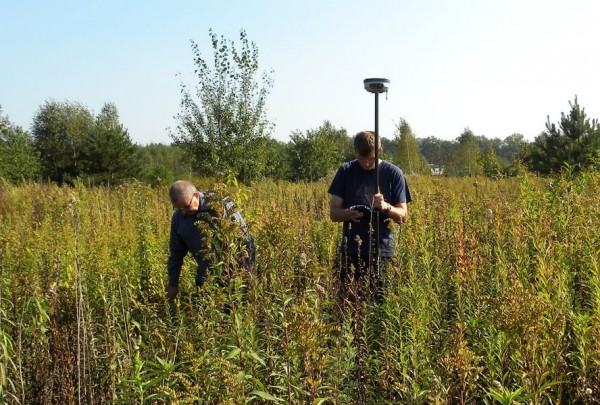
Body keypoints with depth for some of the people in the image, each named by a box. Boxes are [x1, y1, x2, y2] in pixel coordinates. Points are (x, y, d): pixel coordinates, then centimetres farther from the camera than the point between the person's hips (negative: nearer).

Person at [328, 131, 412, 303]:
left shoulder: (393, 173, 2)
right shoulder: (346, 171, 5)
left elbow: (403, 216, 2)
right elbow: (333, 213, 5)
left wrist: (386, 207, -19)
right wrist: (348, 213, -18)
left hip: (383, 251, -1)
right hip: (351, 252, 1)